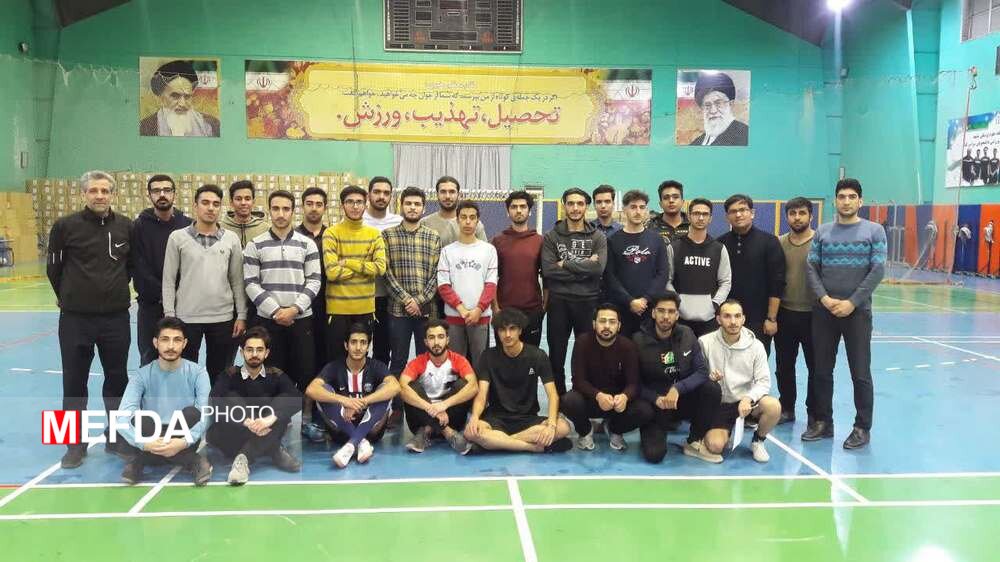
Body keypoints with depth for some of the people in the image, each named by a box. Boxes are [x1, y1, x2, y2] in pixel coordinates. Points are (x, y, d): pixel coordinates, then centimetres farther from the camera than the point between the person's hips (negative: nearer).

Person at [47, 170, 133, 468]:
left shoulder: (126, 226, 0)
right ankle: (76, 444, 19)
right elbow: (54, 267, 4)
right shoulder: (65, 225, -7)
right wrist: (67, 296, 14)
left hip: (117, 317, 2)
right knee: (75, 382, 6)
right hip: (75, 318, -2)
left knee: (117, 379, 12)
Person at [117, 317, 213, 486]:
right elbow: (123, 416, -20)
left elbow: (207, 415, -18)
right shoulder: (142, 375, -6)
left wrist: (184, 442, -36)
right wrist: (145, 443, -38)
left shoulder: (197, 373, -7)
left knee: (192, 413, -30)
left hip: (182, 440, -1)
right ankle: (192, 461, -23)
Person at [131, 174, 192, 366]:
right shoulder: (140, 226, 1)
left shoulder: (189, 225, 3)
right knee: (149, 360, 6)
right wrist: (162, 295, -13)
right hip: (150, 305, 0)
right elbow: (139, 268, -5)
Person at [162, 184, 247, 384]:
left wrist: (242, 315, 0)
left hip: (223, 318, 2)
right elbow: (169, 280, -1)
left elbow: (237, 280, 5)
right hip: (187, 317, -1)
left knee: (219, 375, 11)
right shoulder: (178, 237, -1)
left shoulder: (231, 239, 3)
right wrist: (169, 316, -6)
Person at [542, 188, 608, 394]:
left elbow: (598, 268, -13)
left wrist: (565, 264, -12)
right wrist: (583, 268, -13)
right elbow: (547, 270, -11)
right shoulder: (551, 236, 3)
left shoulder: (598, 237, 3)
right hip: (559, 302, 0)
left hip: (588, 302, 0)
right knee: (556, 355, 8)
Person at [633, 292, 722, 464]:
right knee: (654, 454, -24)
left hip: (682, 400, 4)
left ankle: (695, 443, -6)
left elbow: (702, 371, -9)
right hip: (654, 404, -3)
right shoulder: (639, 340, -13)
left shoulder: (686, 334, -4)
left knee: (712, 390, -24)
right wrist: (656, 399, -25)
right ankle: (651, 432, 13)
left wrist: (678, 388, -25)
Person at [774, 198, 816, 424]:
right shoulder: (779, 243, 5)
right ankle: (786, 408, 27)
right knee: (784, 366, 13)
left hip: (813, 314, -3)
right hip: (784, 314, 4)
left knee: (815, 367, 7)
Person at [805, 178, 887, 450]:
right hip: (824, 311, 3)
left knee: (860, 373, 2)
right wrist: (824, 298, -12)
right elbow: (811, 268, 4)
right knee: (822, 371, 9)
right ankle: (822, 422, 21)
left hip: (857, 311, -2)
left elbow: (878, 271, -6)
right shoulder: (822, 232, 7)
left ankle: (862, 428, 13)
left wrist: (851, 303, -13)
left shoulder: (874, 231, 1)